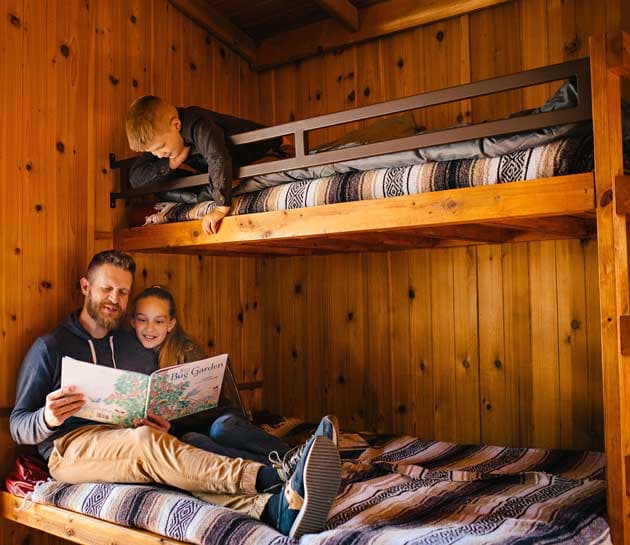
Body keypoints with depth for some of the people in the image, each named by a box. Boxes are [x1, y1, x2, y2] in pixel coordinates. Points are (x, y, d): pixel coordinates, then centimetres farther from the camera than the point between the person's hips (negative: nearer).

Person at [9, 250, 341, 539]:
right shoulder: (50, 347, 8)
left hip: (131, 447, 3)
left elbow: (158, 413, 22)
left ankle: (276, 508, -63)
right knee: (146, 442, -36)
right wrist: (48, 419, -21)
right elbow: (18, 426, 4)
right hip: (70, 448, -3)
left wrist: (160, 422, -4)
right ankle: (276, 482, -55)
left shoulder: (139, 350, 20)